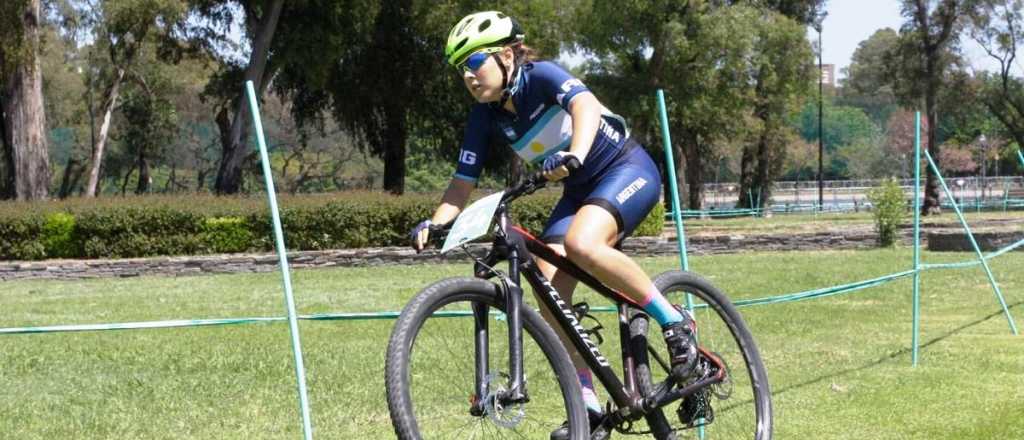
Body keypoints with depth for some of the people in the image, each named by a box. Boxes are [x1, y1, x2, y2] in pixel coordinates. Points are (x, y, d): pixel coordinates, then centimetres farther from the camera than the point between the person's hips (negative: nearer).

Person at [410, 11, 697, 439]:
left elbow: (586, 105, -39)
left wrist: (573, 155, -59)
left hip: (628, 169, -7)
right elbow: (463, 183, -1)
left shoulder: (540, 76, -20)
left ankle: (675, 322, -18)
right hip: (580, 191, 7)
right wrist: (435, 223, -21)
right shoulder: (485, 117, -2)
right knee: (549, 291, -12)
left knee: (581, 243, -35)